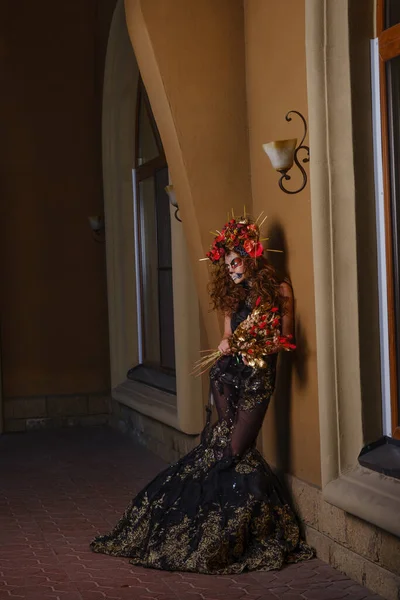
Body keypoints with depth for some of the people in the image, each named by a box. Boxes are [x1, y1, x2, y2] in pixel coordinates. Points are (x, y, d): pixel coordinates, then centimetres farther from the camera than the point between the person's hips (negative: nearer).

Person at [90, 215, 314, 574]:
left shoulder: (279, 290, 2)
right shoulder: (233, 295, 15)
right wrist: (226, 343, -3)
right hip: (228, 371, 3)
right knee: (232, 447, -4)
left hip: (258, 375, -3)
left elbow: (287, 338, 4)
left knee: (235, 449, -9)